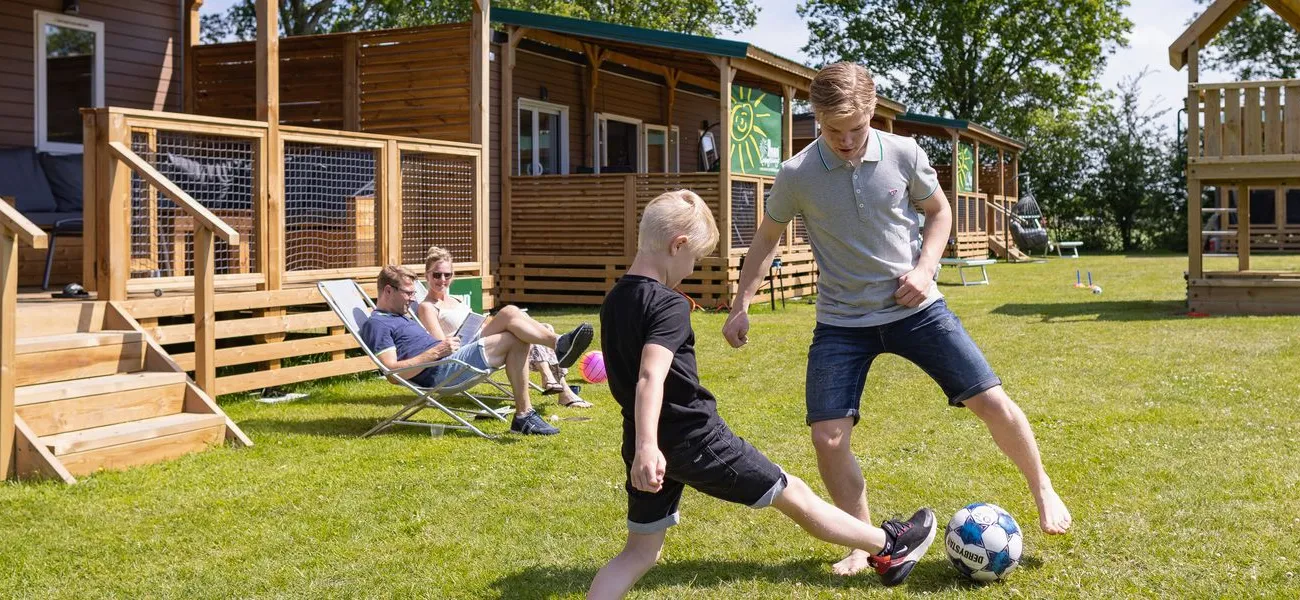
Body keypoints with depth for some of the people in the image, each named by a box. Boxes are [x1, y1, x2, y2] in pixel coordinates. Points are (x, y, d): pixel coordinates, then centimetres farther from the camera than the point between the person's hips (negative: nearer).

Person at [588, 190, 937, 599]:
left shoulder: (613, 302, 9)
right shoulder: (668, 305, -18)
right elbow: (650, 377, -32)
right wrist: (647, 445, -44)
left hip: (652, 445, 8)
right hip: (695, 441, -8)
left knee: (640, 553, 14)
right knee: (793, 494, 9)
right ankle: (888, 549, 26)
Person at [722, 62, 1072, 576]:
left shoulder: (905, 154, -9)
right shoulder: (796, 176, -11)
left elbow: (939, 212, 8)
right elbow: (767, 237, 6)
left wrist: (924, 269, -8)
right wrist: (741, 306, 2)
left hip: (914, 307, 0)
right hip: (842, 321, 0)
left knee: (991, 401, -6)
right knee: (828, 437, -9)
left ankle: (1043, 491, 23)